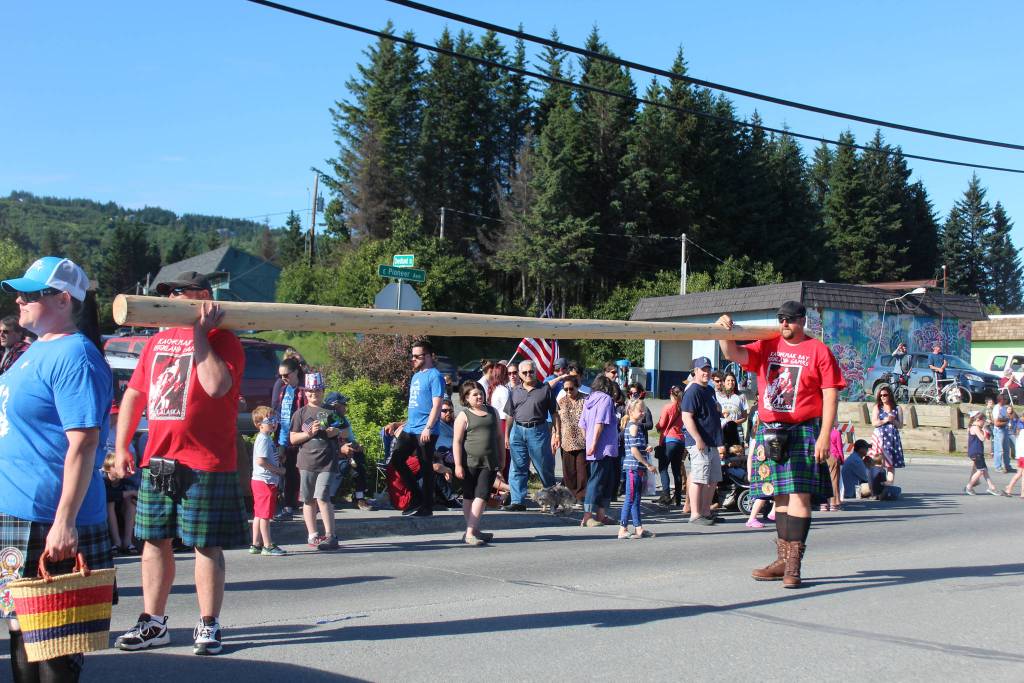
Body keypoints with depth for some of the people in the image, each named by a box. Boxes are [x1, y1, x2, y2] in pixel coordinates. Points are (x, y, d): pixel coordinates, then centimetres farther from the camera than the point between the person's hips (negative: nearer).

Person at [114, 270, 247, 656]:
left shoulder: (223, 340, -4)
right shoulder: (158, 341, 15)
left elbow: (217, 385, -23)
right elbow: (133, 395, 20)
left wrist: (200, 333, -17)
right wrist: (121, 446, 13)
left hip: (206, 463, -6)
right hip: (157, 462, 6)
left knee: (207, 546, 0)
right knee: (154, 541, 10)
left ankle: (208, 626, 9)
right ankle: (153, 624, 20)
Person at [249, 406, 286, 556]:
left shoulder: (268, 438, 16)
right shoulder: (264, 439, -15)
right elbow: (260, 461, -24)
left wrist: (278, 468, 9)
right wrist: (278, 470, -16)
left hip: (259, 481, 10)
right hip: (265, 481, -10)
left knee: (259, 514, 13)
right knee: (265, 515, -5)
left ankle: (256, 544, 19)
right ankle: (268, 546, -2)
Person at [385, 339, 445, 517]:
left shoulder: (434, 376, -9)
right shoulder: (416, 376, 18)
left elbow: (437, 405, -16)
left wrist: (428, 428, -24)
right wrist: (400, 424, 23)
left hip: (425, 431, -9)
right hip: (409, 428, 9)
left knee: (425, 467, -2)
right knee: (397, 460, 6)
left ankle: (427, 506, 8)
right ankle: (417, 497, 17)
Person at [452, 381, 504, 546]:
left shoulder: (492, 412, 12)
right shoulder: (464, 415, -1)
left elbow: (500, 436, 19)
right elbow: (457, 441, -6)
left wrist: (502, 458, 17)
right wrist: (458, 465, -11)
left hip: (489, 463, 3)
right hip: (470, 462, -3)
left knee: (482, 496, -6)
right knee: (469, 496, 8)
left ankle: (471, 532, -5)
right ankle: (471, 532, 15)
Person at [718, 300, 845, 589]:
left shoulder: (818, 351, 0)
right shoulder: (767, 347, 12)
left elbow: (831, 396, -4)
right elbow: (734, 354, 1)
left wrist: (824, 436, -11)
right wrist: (725, 333, -20)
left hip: (803, 431, -4)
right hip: (770, 431, 5)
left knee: (799, 493, -9)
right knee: (780, 495, 10)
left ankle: (793, 563, -7)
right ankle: (783, 559, 18)